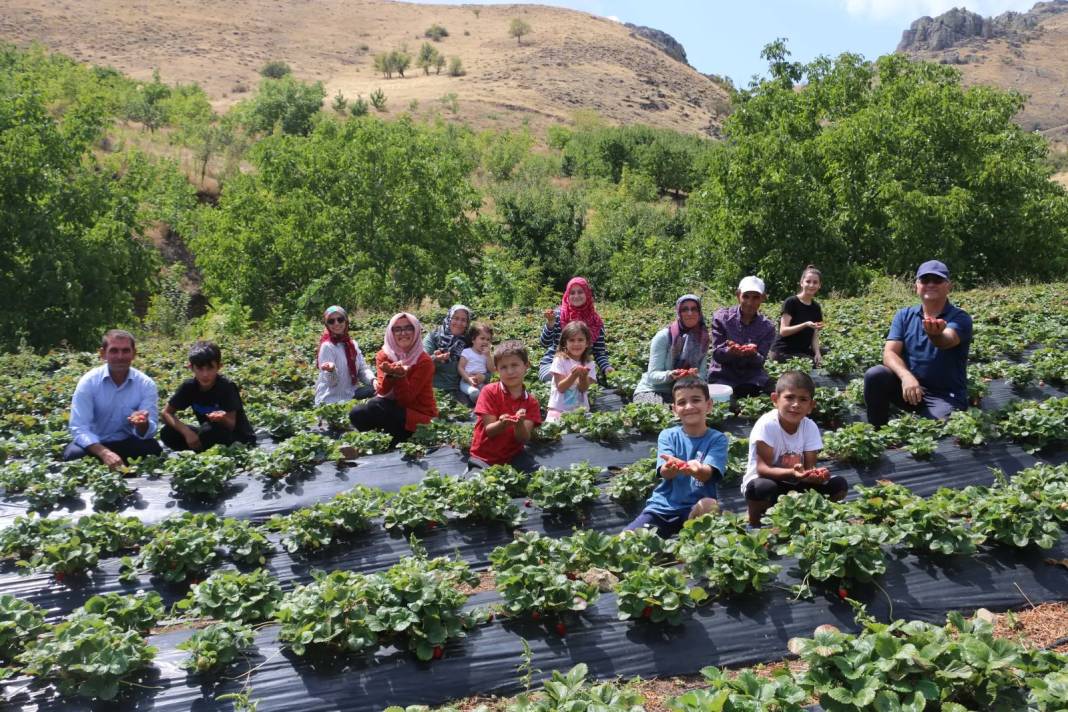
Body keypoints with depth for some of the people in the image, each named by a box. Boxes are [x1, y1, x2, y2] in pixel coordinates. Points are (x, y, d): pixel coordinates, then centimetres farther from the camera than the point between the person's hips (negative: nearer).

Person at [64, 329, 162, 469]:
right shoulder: (88, 382, -12)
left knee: (153, 449, -29)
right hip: (95, 445, -1)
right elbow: (79, 428, -20)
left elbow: (148, 433, -14)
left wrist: (142, 424, -40)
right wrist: (104, 453, -38)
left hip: (128, 444, 1)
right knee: (74, 454, -33)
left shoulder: (146, 384, -9)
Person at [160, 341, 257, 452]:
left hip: (239, 438, -5)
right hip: (210, 434, 5)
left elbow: (231, 425, -20)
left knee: (209, 429, -34)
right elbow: (167, 413, -4)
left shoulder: (227, 386, -22)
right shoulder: (189, 386, -9)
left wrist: (222, 419, -44)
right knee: (167, 433, -13)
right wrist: (187, 432, -20)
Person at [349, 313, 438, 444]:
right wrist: (389, 374, -30)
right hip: (395, 406, 4)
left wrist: (400, 375, -34)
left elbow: (406, 398, -18)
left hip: (419, 415, -4)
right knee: (356, 414, -22)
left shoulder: (424, 361, -14)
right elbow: (382, 392, -11)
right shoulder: (384, 355, 0)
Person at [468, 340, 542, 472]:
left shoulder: (531, 402, 1)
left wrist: (519, 423, -30)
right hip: (484, 457, -2)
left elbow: (524, 439, -8)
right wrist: (503, 424, -34)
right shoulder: (489, 392, -6)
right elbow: (489, 431, -12)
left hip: (513, 455, 2)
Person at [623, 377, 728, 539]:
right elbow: (664, 472, -15)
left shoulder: (717, 439, -3)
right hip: (662, 506, 1)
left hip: (695, 507, -1)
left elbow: (707, 474, -19)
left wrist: (696, 469, -44)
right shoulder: (668, 436, 1)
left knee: (709, 505, -35)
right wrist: (672, 467, -40)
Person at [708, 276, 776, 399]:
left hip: (753, 378, 2)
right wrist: (730, 351, -29)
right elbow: (716, 354, -6)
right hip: (723, 376, -2)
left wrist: (753, 355, -28)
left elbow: (761, 360, -4)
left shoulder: (768, 327, 1)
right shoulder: (721, 317, -4)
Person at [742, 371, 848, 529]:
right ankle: (754, 524, -8)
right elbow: (762, 468, -24)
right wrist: (791, 473, -42)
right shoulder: (767, 425, -22)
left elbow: (809, 467, -10)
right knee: (761, 488, -39)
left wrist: (816, 474, -35)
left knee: (839, 484, -13)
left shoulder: (810, 427, -7)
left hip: (796, 486, 5)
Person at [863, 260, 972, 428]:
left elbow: (947, 341, -31)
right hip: (908, 384, 4)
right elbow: (890, 353, -9)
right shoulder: (904, 315, 4)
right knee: (875, 375, -25)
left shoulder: (960, 318, -7)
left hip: (946, 396, -4)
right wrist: (906, 376, -31)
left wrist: (936, 335, -57)